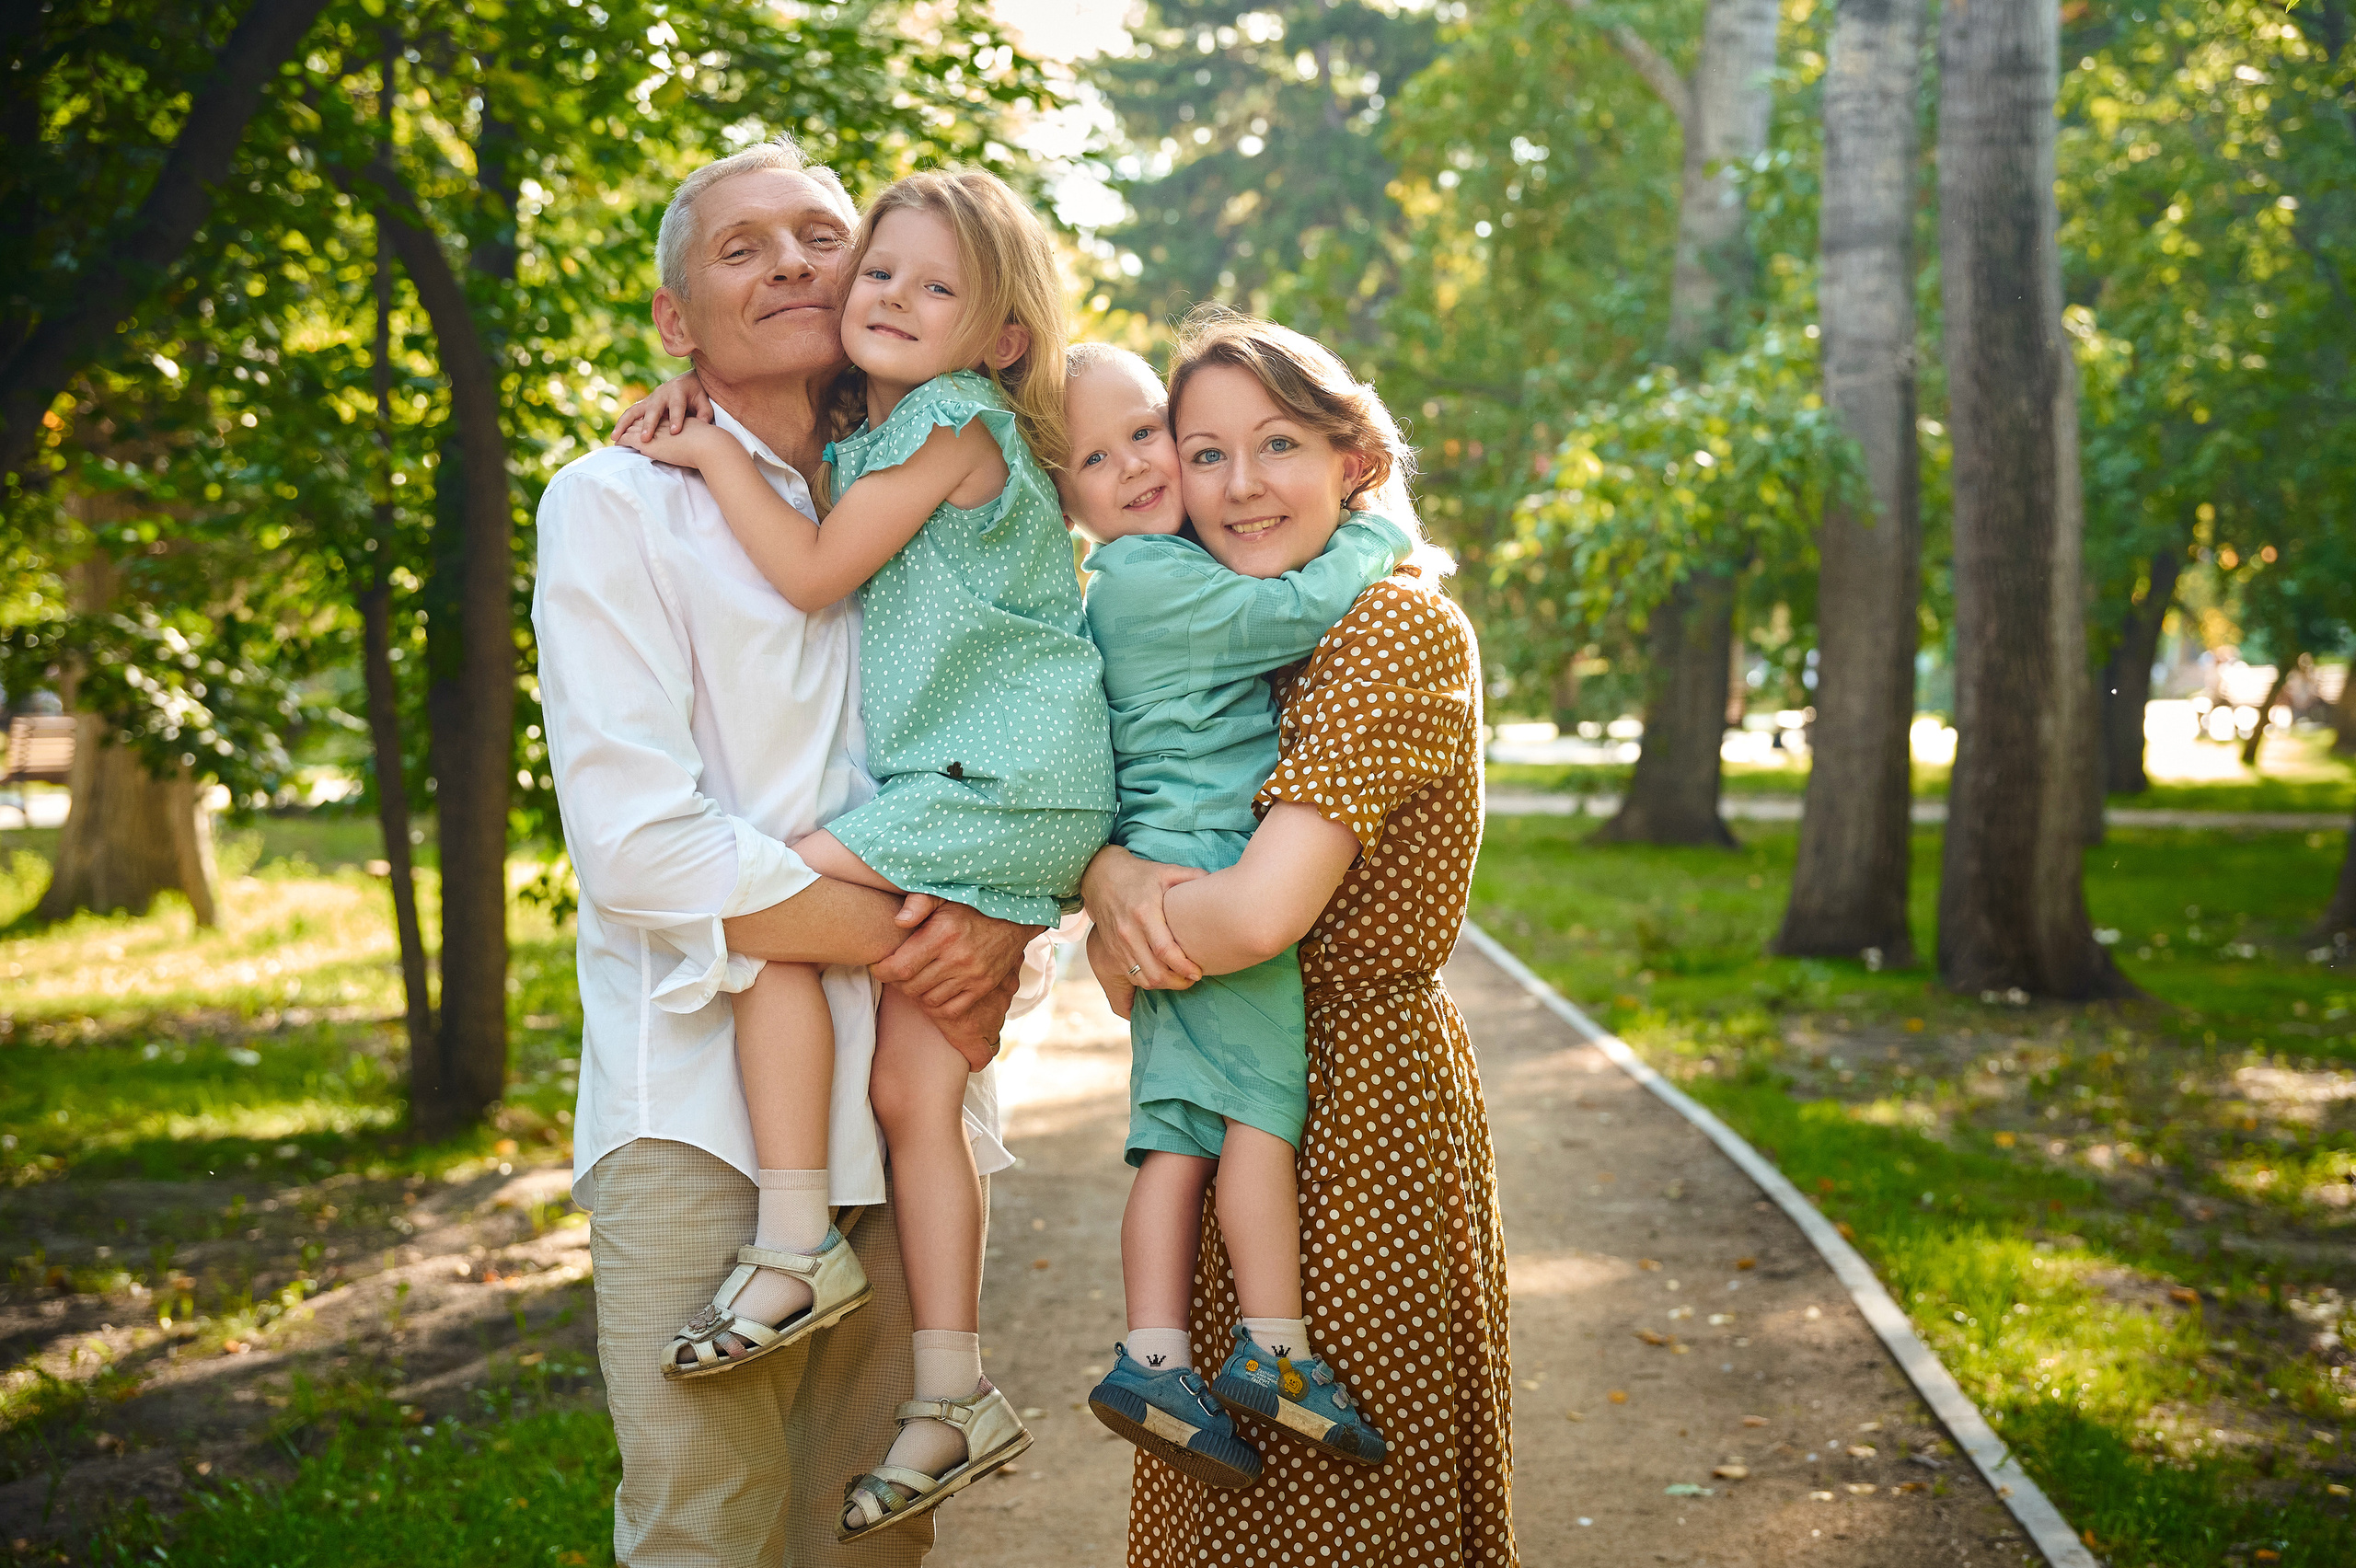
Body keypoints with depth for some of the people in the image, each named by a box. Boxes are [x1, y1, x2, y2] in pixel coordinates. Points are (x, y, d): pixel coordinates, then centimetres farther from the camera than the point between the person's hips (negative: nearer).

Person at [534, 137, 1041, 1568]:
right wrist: (901, 941, -12)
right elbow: (641, 844, -12)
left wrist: (1007, 927, -8)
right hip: (703, 1099, -4)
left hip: (911, 1094, 5)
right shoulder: (620, 504, -1)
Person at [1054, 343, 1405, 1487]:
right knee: (1263, 1103, -7)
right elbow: (1303, 610, -16)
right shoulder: (1145, 579, -11)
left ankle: (1153, 1358, 0)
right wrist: (1374, 533, -1)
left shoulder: (1181, 568, 21)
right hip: (1212, 877, -9)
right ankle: (1271, 1350, -2)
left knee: (1183, 1130, 3)